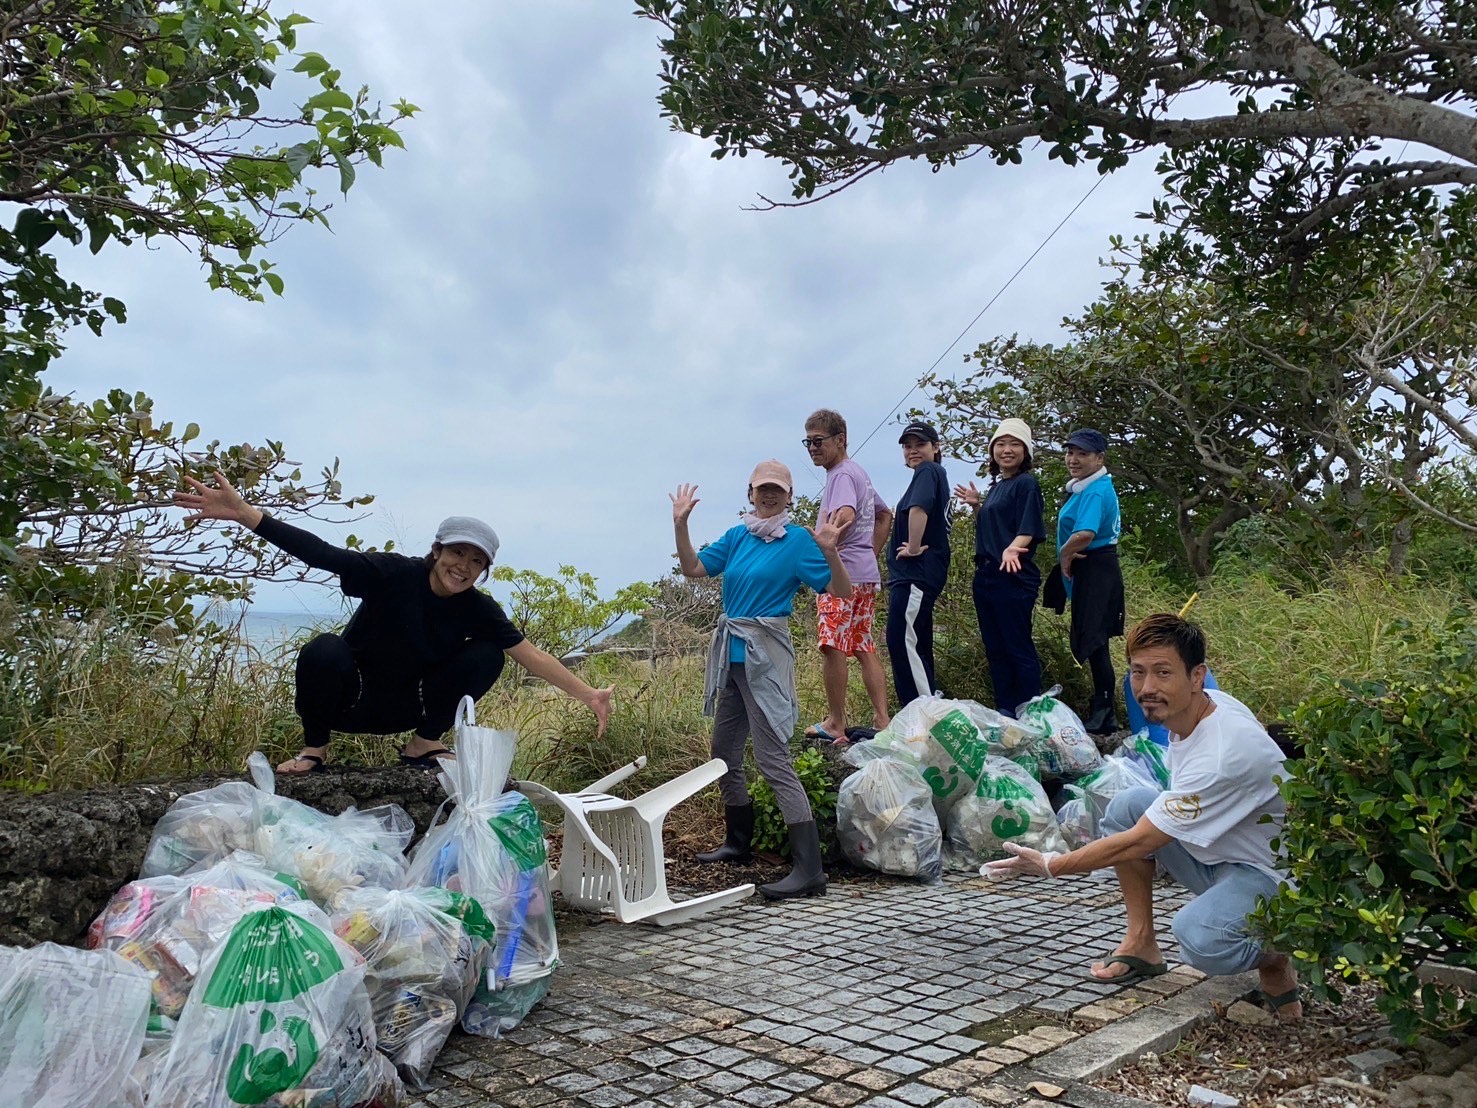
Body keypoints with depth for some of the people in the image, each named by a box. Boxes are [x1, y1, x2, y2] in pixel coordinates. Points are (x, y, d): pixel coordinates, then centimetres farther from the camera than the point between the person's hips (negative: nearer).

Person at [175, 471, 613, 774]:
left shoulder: (478, 609, -11)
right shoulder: (396, 575, -22)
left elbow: (530, 654, -12)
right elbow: (320, 554, -29)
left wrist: (588, 695, -17)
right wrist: (242, 513, -38)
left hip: (408, 705, 3)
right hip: (351, 700, -3)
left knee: (487, 655, -15)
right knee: (324, 650, -36)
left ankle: (423, 744, 1)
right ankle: (314, 747, -9)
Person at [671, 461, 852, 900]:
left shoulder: (798, 540, -7)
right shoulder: (738, 536, 10)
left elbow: (841, 592, -11)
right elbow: (693, 568, 10)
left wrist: (829, 551, -28)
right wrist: (681, 523, -1)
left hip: (765, 655, -8)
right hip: (731, 653, 8)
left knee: (773, 758, -13)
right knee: (724, 752, 18)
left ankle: (809, 869, -13)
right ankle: (738, 843, 37)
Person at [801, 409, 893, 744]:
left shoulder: (842, 475, -9)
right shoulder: (859, 473, 22)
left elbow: (845, 516, -28)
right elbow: (885, 516, 32)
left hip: (842, 573, -11)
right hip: (867, 574, 11)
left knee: (832, 645, -9)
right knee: (864, 648, 11)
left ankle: (836, 723, -6)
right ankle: (882, 718, 11)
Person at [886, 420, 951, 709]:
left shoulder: (928, 471, -8)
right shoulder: (936, 474, 21)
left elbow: (919, 509, -28)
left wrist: (913, 548, -20)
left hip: (917, 571, -11)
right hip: (914, 574, 11)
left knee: (902, 641, -12)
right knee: (915, 644, 14)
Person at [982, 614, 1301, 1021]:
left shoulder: (1224, 753, -32)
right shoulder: (1193, 709, -5)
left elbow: (1139, 842, -27)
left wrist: (1051, 865, -20)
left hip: (1271, 874, -9)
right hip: (1215, 855, 9)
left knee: (1199, 939, -35)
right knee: (1128, 804, -8)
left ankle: (1274, 958, 0)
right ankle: (1141, 943, 2)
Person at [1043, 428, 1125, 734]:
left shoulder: (1095, 491, -19)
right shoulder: (1084, 487, 14)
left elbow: (1085, 534, -34)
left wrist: (1065, 554, -14)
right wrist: (1069, 557, 8)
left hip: (1095, 571, -11)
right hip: (1089, 570, 11)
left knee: (1092, 641, -5)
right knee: (1088, 639, 15)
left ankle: (1103, 716, 3)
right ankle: (1102, 710, 25)